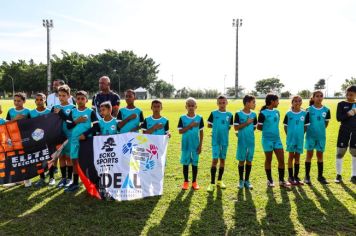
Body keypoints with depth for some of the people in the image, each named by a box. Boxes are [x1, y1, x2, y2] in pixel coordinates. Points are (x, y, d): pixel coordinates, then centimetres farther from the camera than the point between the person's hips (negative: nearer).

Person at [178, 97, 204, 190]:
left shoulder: (199, 118, -1)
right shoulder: (182, 118, -3)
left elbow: (201, 132, 2)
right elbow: (180, 131, -9)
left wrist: (200, 145, -1)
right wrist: (190, 125, -19)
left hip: (195, 145, 1)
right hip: (185, 144, 0)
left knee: (195, 163, 8)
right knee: (185, 163, 7)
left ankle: (194, 182, 21)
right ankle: (186, 182, 20)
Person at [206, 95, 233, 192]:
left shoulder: (229, 115, 3)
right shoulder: (213, 113, -2)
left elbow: (229, 127, 10)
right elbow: (209, 125, 5)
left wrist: (223, 127, -2)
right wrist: (217, 127, 4)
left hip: (225, 140, 3)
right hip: (215, 140, -3)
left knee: (222, 160, 11)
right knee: (215, 160, -7)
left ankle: (220, 180, 25)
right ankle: (212, 183, 0)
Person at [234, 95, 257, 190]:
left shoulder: (254, 114, 4)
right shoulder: (238, 114, -8)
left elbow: (254, 128, 13)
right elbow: (236, 128, -13)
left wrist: (245, 131, 4)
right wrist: (247, 123, -16)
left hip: (251, 140, 4)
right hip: (242, 141, -4)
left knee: (249, 160, 8)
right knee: (241, 160, 5)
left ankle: (247, 180, 20)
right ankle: (241, 180, 18)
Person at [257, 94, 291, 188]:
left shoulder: (277, 112, 8)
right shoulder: (263, 113, -12)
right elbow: (259, 127, -8)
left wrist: (274, 130, 5)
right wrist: (268, 130, 1)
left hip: (277, 139, 6)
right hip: (267, 139, -6)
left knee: (281, 159, 4)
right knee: (268, 160, 7)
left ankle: (281, 180, 16)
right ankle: (269, 180, 21)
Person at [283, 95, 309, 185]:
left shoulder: (304, 113, -1)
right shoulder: (288, 113, -4)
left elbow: (306, 126, 7)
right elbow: (285, 126, 2)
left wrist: (301, 134, 0)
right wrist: (289, 135, -4)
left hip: (300, 138, 2)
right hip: (291, 138, -2)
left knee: (297, 157, 10)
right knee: (291, 156, 5)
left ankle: (296, 176, 20)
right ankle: (291, 177, 13)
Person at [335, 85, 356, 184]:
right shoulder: (341, 104, -1)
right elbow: (338, 118, -9)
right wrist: (348, 114, -22)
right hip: (344, 131, -2)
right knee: (340, 152, 2)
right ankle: (338, 175, 13)